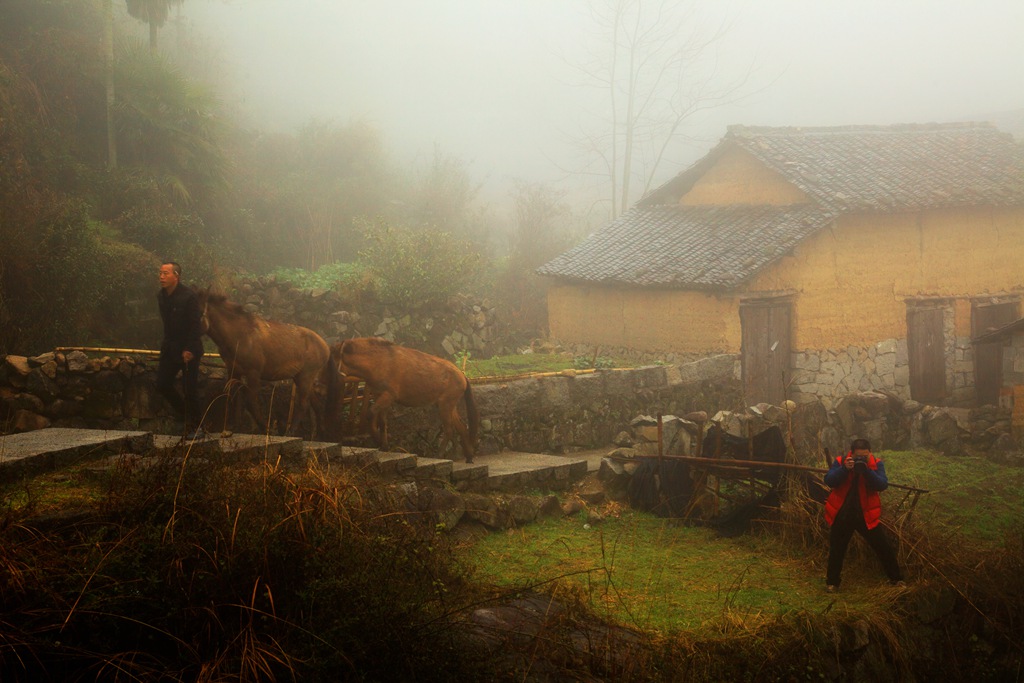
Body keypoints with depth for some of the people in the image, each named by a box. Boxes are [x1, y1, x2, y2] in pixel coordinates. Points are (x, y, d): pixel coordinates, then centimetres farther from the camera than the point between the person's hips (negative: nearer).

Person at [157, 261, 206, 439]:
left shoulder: (188, 297, -16)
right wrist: (166, 344, 12)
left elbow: (195, 325, -15)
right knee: (162, 384, 3)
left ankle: (196, 426, 9)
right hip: (170, 348, 7)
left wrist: (189, 350, -17)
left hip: (188, 350, -7)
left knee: (190, 389, -5)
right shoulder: (162, 296, 6)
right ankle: (187, 417, 20)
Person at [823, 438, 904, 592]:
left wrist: (867, 471, -30)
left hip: (867, 515, 0)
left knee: (883, 548, 2)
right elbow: (829, 481, -17)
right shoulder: (840, 462, -7)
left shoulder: (876, 464, -7)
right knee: (836, 550, 11)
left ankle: (896, 579, 17)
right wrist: (845, 469, -30)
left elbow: (883, 485, -19)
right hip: (842, 515, 1)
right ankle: (832, 582, 27)